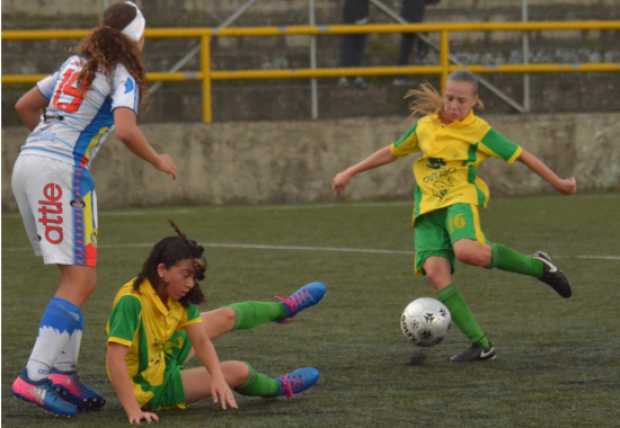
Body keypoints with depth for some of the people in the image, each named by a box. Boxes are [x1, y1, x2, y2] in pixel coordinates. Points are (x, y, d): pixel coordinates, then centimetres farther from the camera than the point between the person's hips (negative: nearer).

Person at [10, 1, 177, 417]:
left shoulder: (76, 63, 21)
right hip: (62, 170, -8)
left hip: (27, 162, 8)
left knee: (80, 278, 13)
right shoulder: (123, 76, -2)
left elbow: (24, 106, 27)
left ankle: (62, 372, 7)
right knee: (79, 280, -10)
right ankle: (34, 376, -21)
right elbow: (126, 131, -18)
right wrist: (158, 161, 0)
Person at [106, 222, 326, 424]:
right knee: (239, 371, -3)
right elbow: (114, 359, -40)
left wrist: (217, 377, -29)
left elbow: (201, 341, -11)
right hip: (151, 388, -7)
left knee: (226, 317, 13)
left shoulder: (179, 298, -12)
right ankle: (279, 387, 32)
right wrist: (134, 411, -43)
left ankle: (284, 308, 43)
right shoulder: (132, 302, -36)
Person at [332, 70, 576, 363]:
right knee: (435, 271, -19)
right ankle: (480, 344, -17)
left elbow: (520, 155, 5)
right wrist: (350, 173, 27)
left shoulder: (478, 130, 2)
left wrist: (557, 182, 6)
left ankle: (537, 266, -10)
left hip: (460, 198, -4)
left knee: (468, 252, -36)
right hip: (428, 207, 5)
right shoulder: (425, 126, 15)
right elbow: (392, 152, 27)